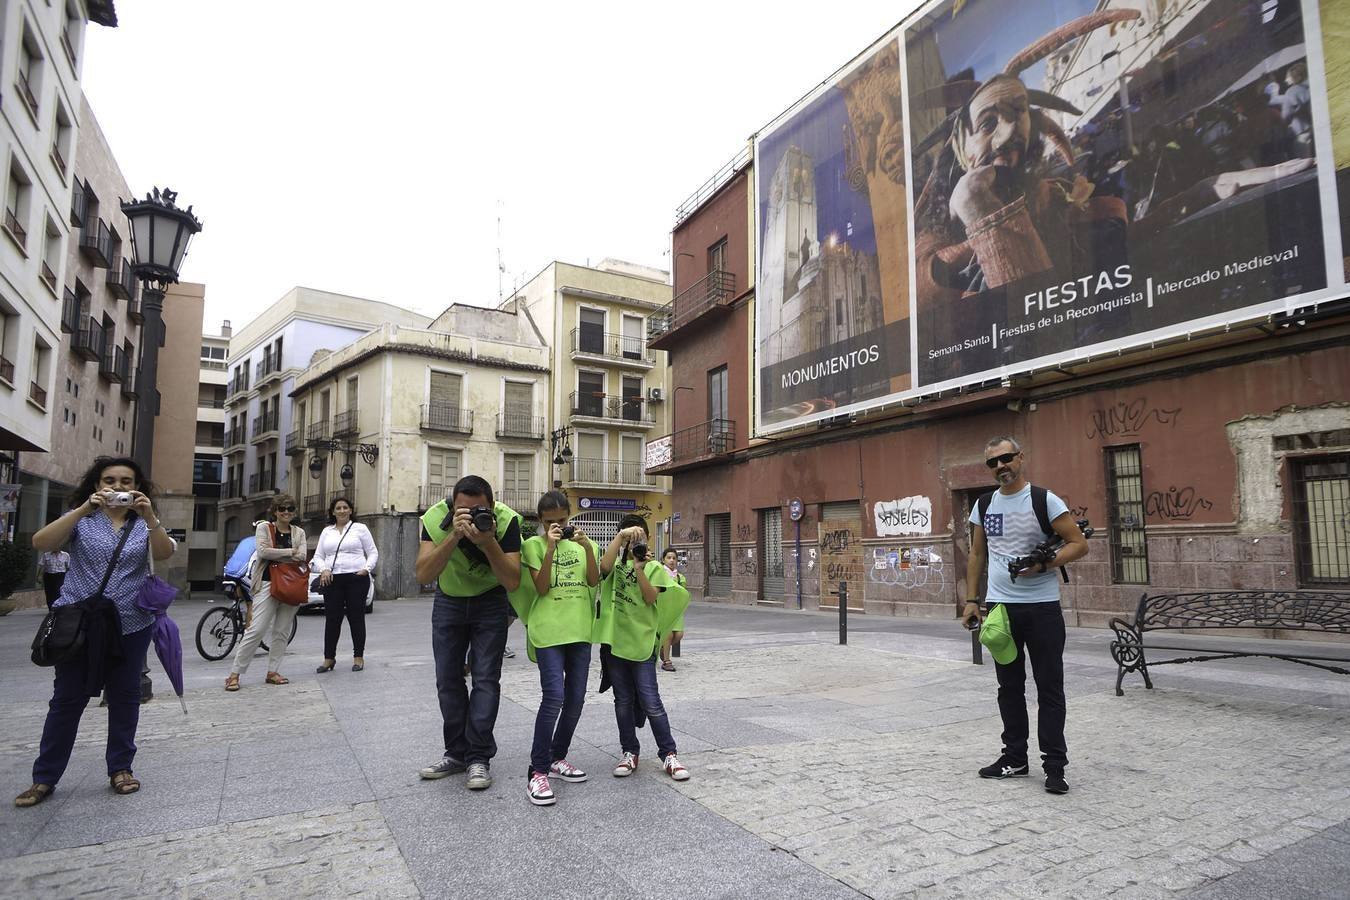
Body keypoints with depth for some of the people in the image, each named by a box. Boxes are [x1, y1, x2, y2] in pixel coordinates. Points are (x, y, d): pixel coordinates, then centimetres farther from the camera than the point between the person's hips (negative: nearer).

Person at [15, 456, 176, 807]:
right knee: (66, 700, 5)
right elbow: (41, 543, -14)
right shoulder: (82, 519, 3)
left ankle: (120, 768, 20)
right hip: (80, 622, -1)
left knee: (125, 698, 7)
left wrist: (150, 517, -28)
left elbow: (164, 554, -13)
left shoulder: (144, 523, 4)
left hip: (130, 625, 1)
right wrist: (84, 509, -24)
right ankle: (44, 778, 17)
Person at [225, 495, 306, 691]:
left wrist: (275, 554, -9)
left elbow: (302, 556, -4)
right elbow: (263, 551, -12)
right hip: (268, 583, -4)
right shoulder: (264, 527, 5)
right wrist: (290, 552, -7)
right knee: (256, 630, -9)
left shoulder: (299, 532, 12)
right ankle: (234, 674, -1)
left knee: (282, 631, 7)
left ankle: (273, 672, 15)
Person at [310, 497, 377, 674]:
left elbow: (373, 553, 7)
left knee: (356, 618, 1)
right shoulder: (326, 532, 17)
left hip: (356, 578, -3)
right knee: (332, 619, 2)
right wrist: (323, 570, -3)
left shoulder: (360, 528, 7)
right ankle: (329, 658, 13)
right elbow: (318, 556, 17)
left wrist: (366, 569, -9)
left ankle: (358, 657, 10)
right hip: (332, 580, 3)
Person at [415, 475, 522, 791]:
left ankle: (479, 758, 5)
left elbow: (512, 582, -31)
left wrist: (487, 542, -44)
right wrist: (455, 536, -45)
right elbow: (423, 576, -34)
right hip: (449, 600, 2)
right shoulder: (435, 518, -26)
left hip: (490, 601, -2)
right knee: (448, 679, 6)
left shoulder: (506, 520, -30)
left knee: (486, 678, -6)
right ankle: (456, 753, 21)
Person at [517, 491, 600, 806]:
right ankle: (537, 771, -6)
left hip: (579, 630, 5)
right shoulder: (533, 545, 0)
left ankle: (557, 758, 26)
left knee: (576, 699, 8)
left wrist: (587, 547, -15)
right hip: (548, 630, -5)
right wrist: (550, 548, -19)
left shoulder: (580, 542, 10)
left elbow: (593, 581, -1)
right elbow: (541, 588, -11)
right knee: (554, 696, -16)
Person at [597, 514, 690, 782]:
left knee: (651, 702, -3)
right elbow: (604, 567, -18)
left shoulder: (654, 567, 3)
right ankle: (630, 753, 23)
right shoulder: (616, 562, 7)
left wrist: (639, 568, -18)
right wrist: (620, 536, -20)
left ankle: (668, 754, 8)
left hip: (642, 640, -2)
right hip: (614, 639, 2)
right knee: (623, 701, 11)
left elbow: (650, 598, -11)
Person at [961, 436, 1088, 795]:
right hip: (1000, 607, 5)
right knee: (1009, 686, 13)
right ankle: (1015, 758, 25)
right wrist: (972, 600, 9)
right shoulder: (983, 506, 8)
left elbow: (1079, 544, -8)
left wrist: (1043, 565, -22)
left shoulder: (1044, 500, -7)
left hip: (1041, 607, -5)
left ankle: (1054, 765, 11)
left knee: (1049, 688, 1)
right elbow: (977, 555, 14)